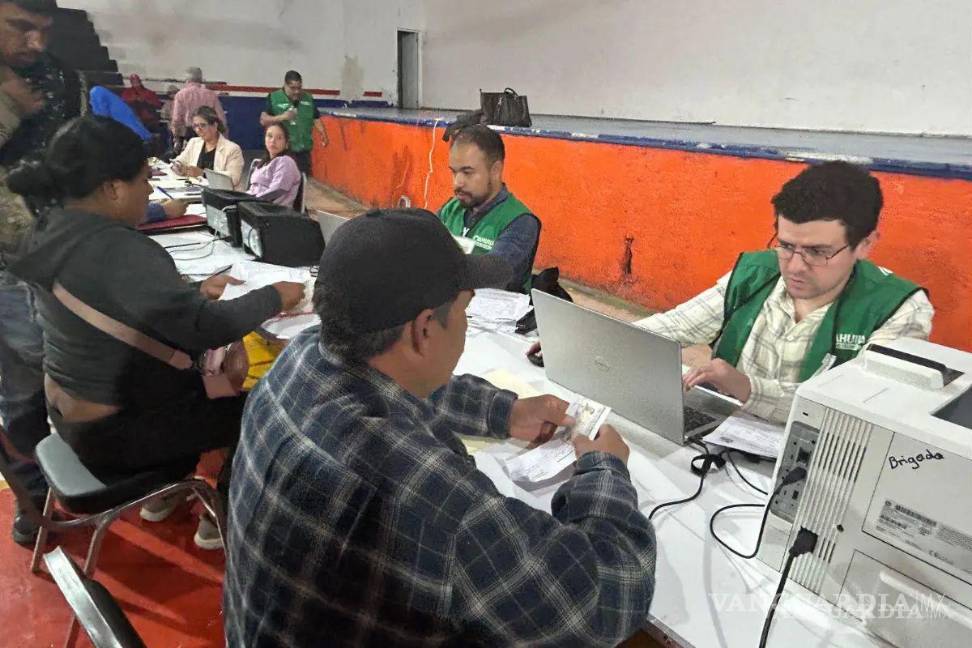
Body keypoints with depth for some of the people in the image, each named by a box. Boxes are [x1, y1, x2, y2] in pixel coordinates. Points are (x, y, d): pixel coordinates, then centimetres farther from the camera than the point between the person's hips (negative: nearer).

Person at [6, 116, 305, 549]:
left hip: (68, 409, 9)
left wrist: (195, 291, 6)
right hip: (111, 430, -9)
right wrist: (274, 297, -17)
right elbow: (206, 329, -31)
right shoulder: (120, 251, -30)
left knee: (203, 378, 27)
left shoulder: (54, 229, -1)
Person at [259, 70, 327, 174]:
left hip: (303, 150, 4)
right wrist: (281, 117, -21)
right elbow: (263, 120, -6)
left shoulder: (308, 99, 10)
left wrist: (323, 134, -8)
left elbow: (316, 119, 10)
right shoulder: (274, 98, -2)